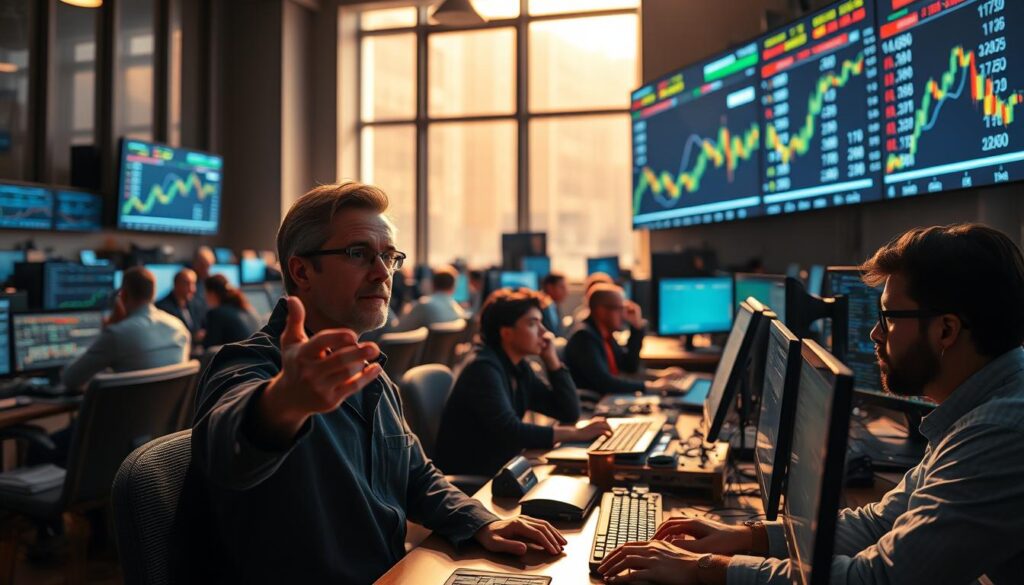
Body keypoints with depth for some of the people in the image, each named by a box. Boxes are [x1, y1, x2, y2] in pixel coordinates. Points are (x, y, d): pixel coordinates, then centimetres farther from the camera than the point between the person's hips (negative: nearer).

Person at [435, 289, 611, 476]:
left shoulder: (519, 367, 6)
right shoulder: (484, 368, -19)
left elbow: (570, 413, 7)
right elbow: (510, 432, -29)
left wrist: (551, 358, -2)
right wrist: (577, 433, -26)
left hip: (502, 468, 8)